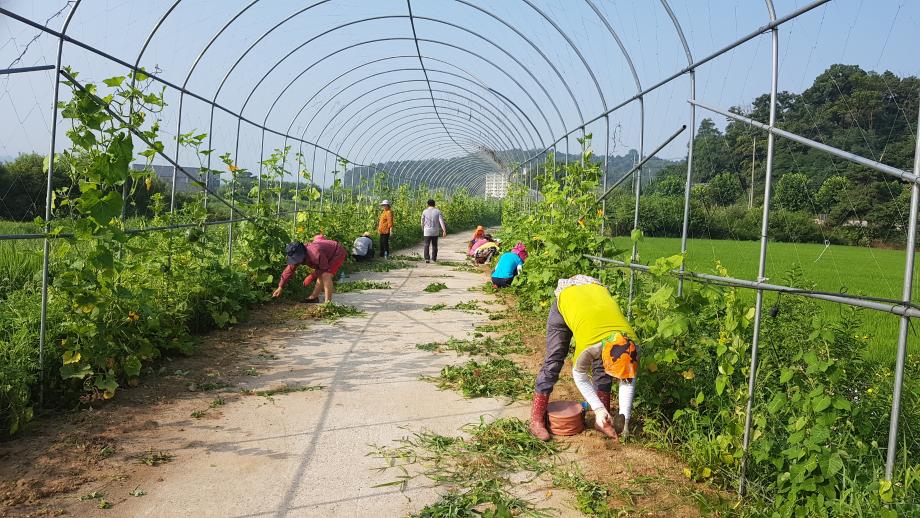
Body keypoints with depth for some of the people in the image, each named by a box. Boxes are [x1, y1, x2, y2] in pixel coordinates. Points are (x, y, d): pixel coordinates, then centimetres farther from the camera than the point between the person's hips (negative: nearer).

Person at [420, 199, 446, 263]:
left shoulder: (425, 211, -1)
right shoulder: (438, 211, -1)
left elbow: (422, 222, 8)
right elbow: (441, 221, -9)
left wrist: (423, 230, 25)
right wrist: (444, 231, -11)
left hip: (427, 231, -1)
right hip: (435, 231, 1)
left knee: (427, 245, -1)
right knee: (434, 245, 14)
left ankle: (427, 258, -15)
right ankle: (434, 258, 21)